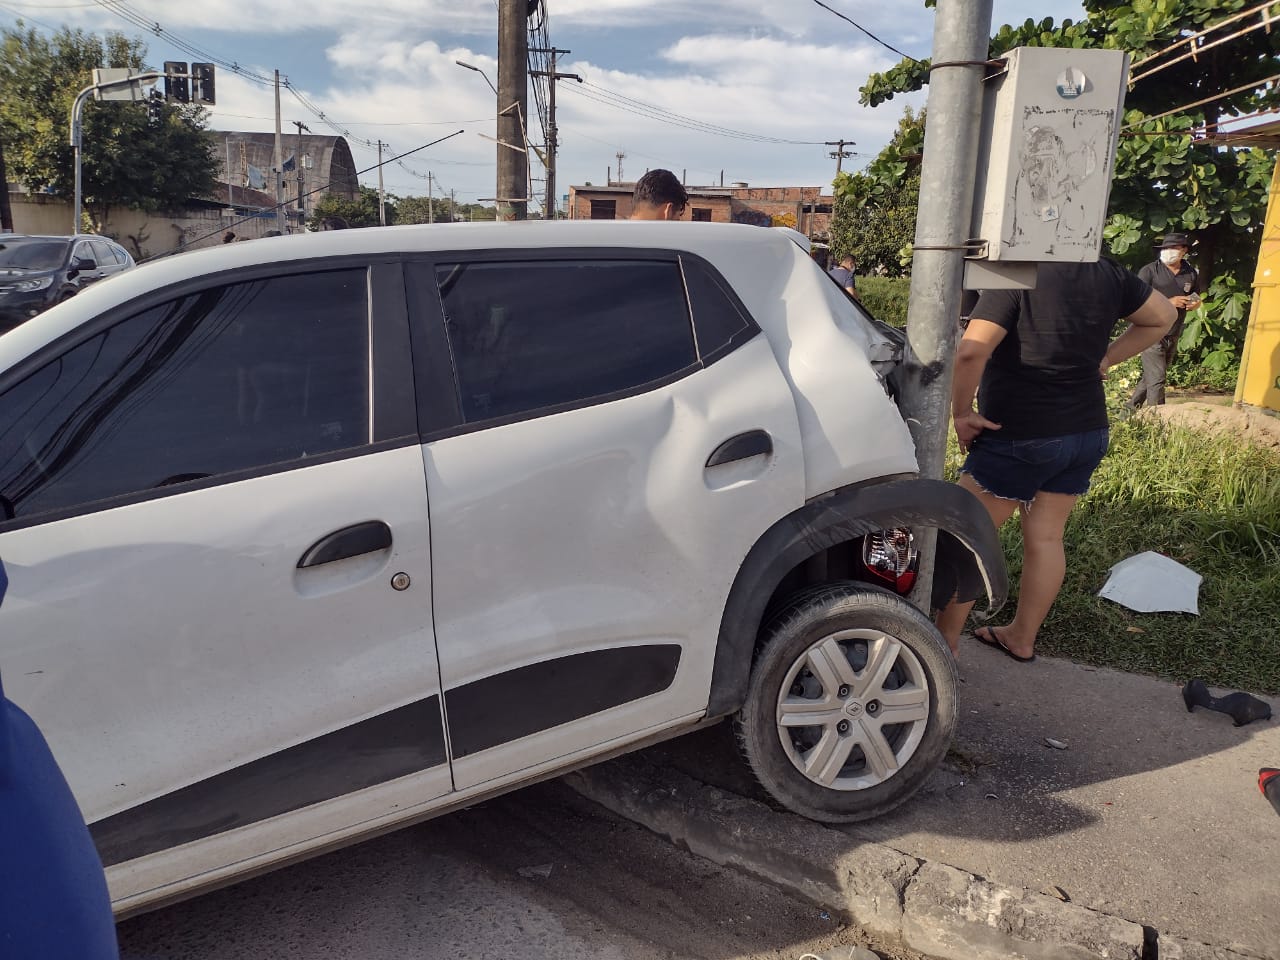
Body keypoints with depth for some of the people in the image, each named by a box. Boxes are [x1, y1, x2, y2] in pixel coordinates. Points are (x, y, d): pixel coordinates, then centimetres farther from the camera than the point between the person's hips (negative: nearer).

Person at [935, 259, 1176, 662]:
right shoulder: (1110, 275, 3)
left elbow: (971, 351, -30)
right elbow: (1163, 315, 19)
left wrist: (961, 412, -17)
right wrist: (1104, 358, 16)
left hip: (1018, 436, -7)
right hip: (1087, 433, 7)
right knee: (1046, 538, 14)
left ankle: (945, 638, 12)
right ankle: (1022, 637, 27)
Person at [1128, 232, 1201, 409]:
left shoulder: (1191, 274, 8)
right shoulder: (1149, 271, -7)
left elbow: (1196, 299, 23)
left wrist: (1195, 304, -2)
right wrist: (1169, 302, -20)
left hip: (1173, 335, 6)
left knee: (1149, 376, 13)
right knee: (1156, 378, -11)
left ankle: (1130, 409, 25)